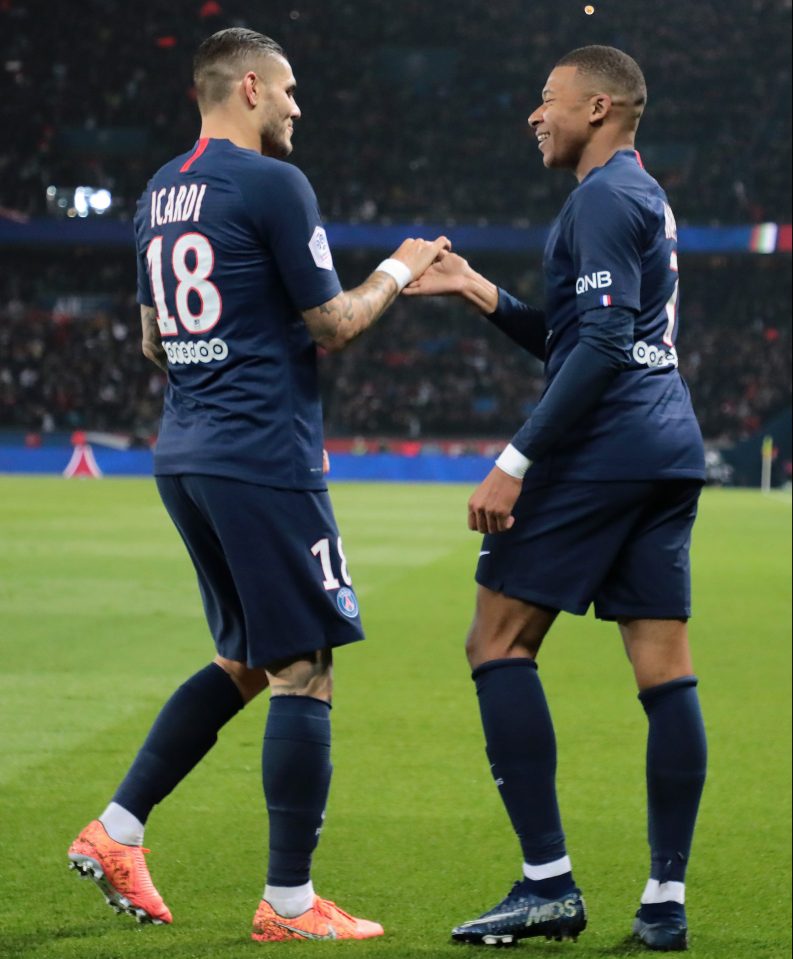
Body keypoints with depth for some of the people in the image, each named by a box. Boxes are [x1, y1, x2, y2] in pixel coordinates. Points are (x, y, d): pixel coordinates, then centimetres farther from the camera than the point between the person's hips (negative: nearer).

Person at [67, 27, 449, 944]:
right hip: (264, 456, -9)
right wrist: (395, 273, 8)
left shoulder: (159, 192, 14)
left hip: (183, 456, 9)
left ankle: (115, 832, 13)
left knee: (243, 664, 19)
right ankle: (289, 903, -2)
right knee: (304, 672, -3)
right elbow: (334, 325, -8)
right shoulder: (272, 183, -11)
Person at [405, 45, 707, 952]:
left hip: (600, 451, -10)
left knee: (499, 643, -4)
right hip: (670, 447, 10)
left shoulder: (604, 199, -9)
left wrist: (516, 461, -20)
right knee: (664, 668, 5)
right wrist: (477, 291, 22)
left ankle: (548, 884, -8)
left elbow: (602, 348, -19)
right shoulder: (646, 198, 22)